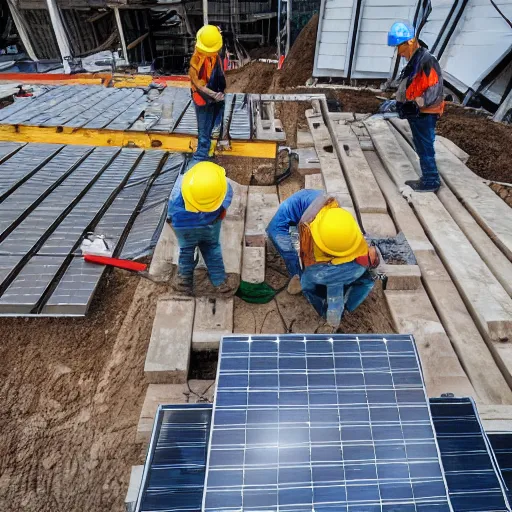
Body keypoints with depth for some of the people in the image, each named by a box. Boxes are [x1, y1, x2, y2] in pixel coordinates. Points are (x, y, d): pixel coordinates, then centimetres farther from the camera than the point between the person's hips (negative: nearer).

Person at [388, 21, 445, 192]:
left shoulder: (427, 61, -18)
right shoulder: (413, 60, 13)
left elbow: (434, 90, -23)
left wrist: (415, 105, -29)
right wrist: (404, 104, 13)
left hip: (425, 114, -10)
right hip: (417, 113, 10)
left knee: (425, 148, -2)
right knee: (421, 147, 15)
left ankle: (431, 182, 8)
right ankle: (428, 179, 26)